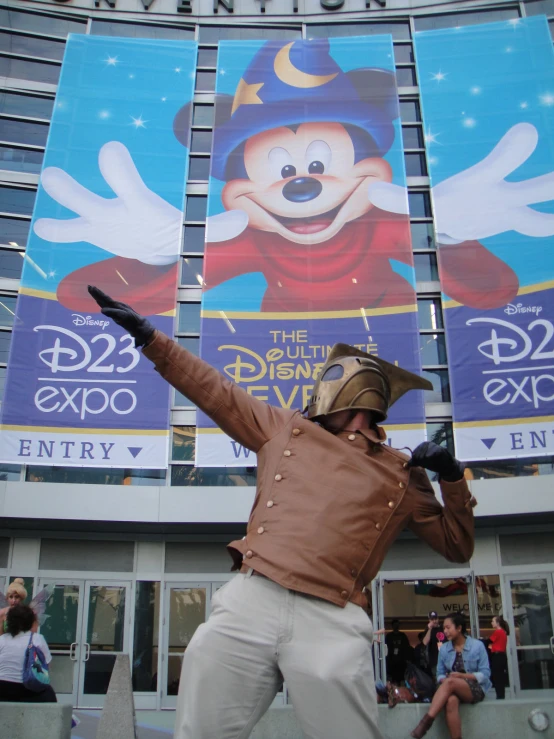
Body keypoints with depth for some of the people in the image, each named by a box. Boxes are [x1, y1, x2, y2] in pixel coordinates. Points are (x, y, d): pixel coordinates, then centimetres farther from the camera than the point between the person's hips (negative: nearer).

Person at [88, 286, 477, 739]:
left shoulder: (403, 476, 16)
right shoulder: (287, 428, 19)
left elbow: (457, 546, 19)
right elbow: (214, 390, 21)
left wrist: (452, 477, 3)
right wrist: (147, 335, 19)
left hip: (331, 623, -1)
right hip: (250, 602, 2)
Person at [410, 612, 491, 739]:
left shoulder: (477, 646, -4)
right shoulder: (444, 649, 6)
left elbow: (485, 674, -6)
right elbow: (440, 674, 9)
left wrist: (462, 676, -17)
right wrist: (443, 680, -15)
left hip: (476, 689, -2)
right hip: (453, 689, 3)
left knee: (450, 682, -35)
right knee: (451, 701, -37)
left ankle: (426, 721, -39)